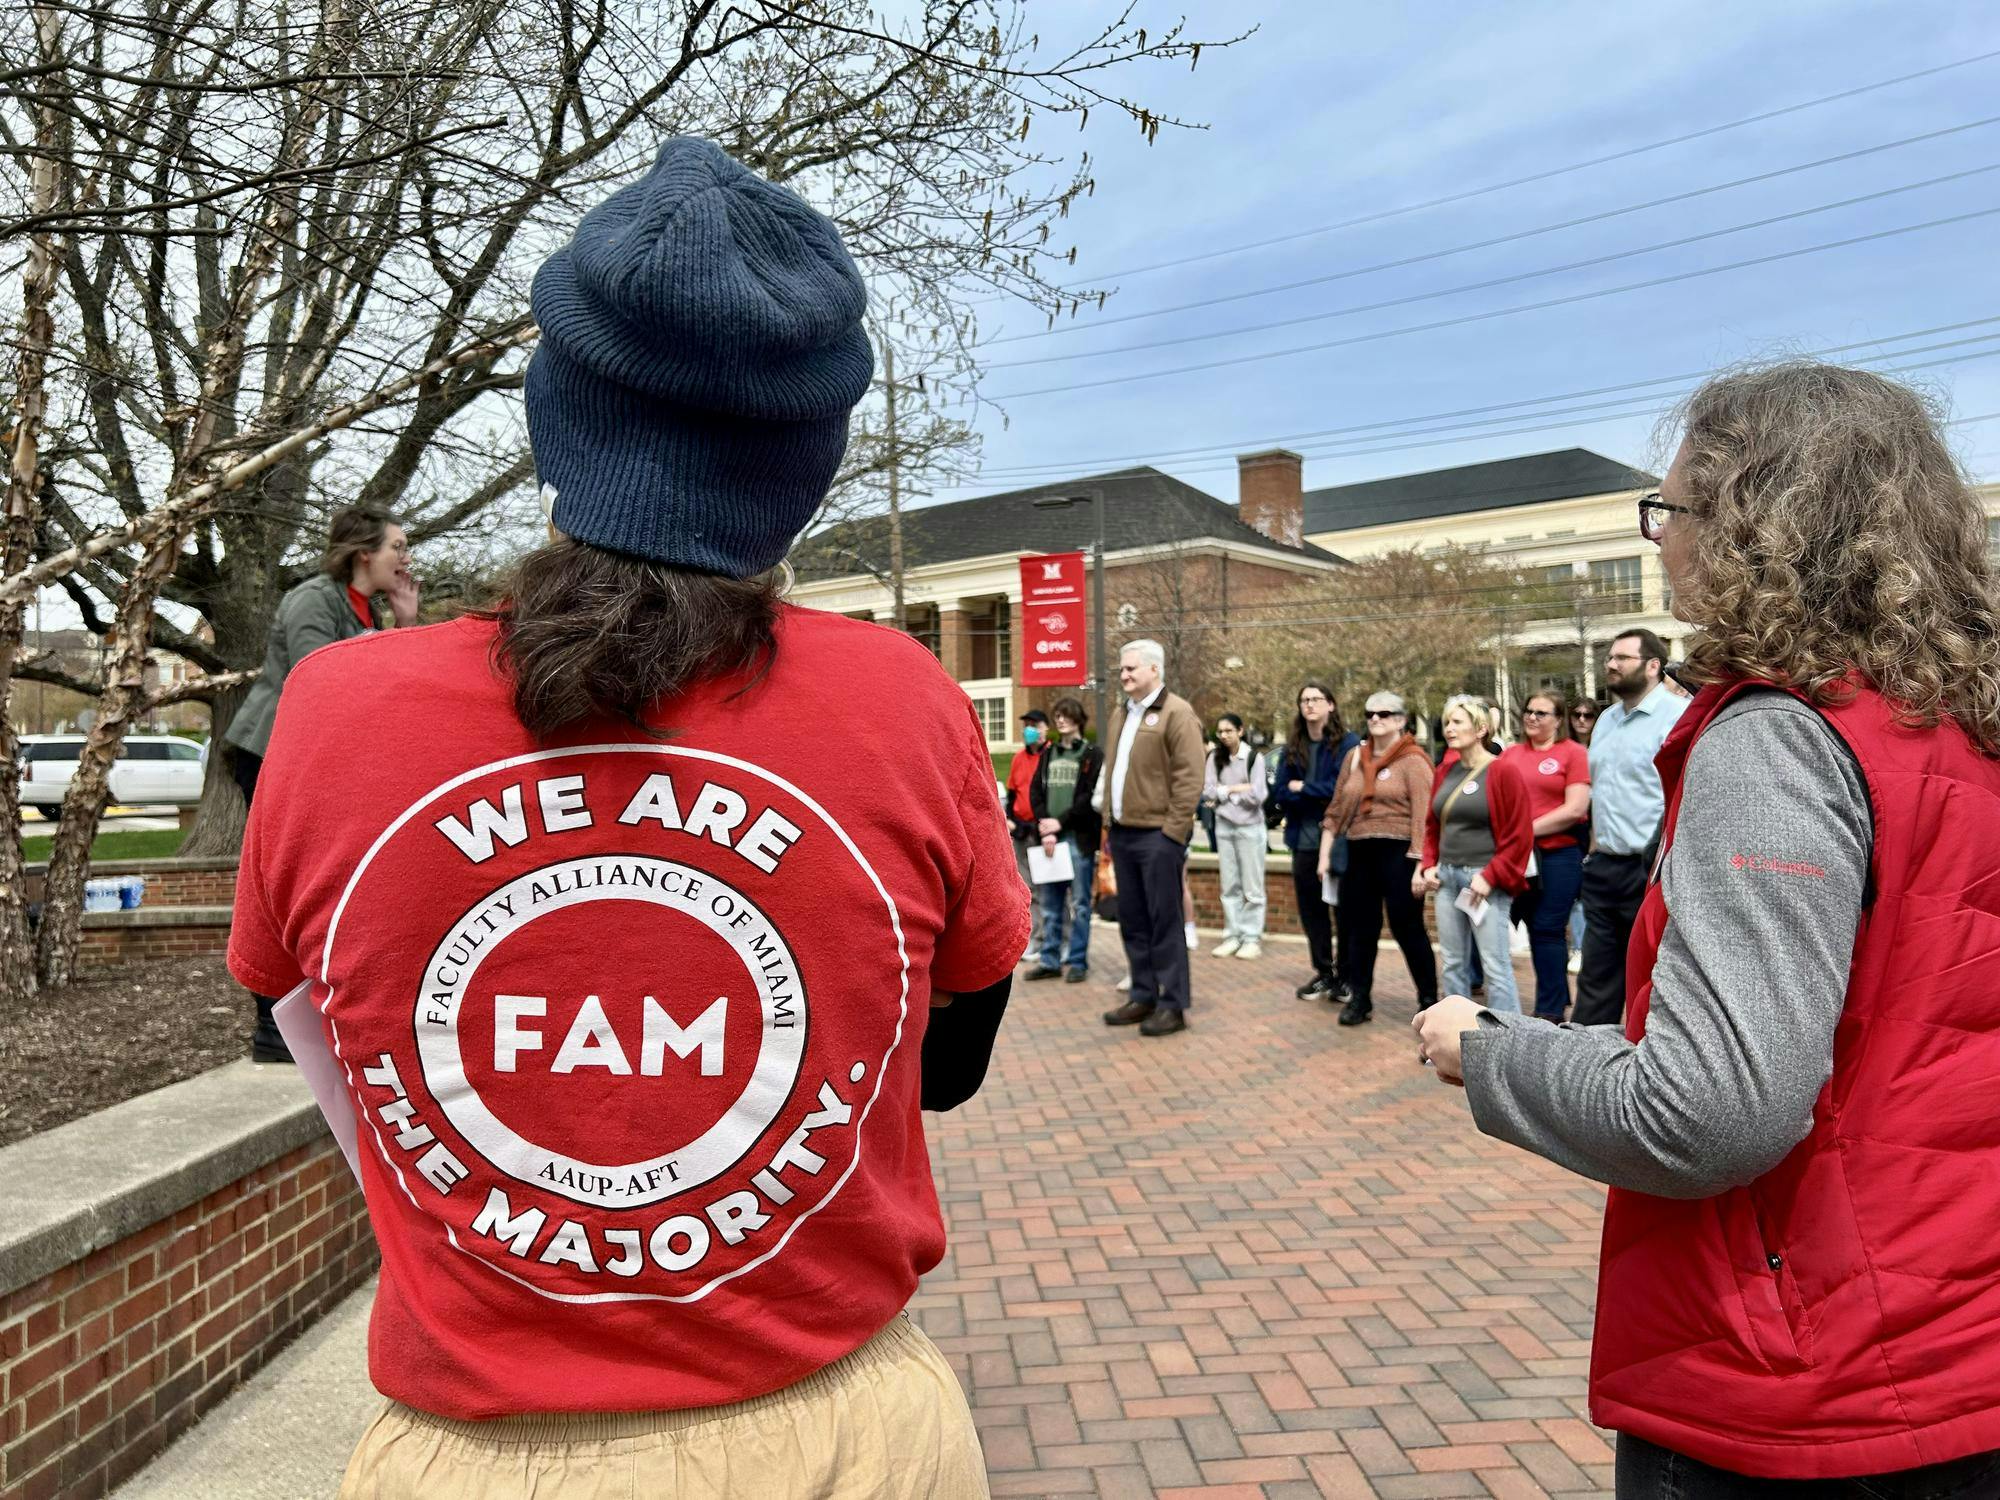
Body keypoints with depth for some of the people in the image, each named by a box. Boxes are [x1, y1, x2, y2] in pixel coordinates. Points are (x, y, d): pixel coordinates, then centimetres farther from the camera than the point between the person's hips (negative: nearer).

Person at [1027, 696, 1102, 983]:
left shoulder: (1093, 755, 0)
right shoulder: (1048, 754, 15)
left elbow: (1092, 796, -9)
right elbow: (1035, 791, 8)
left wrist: (1060, 822, -12)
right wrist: (1045, 827, -6)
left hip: (1079, 838, -4)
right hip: (1049, 836, 5)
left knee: (1079, 903, 0)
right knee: (1050, 904, 8)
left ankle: (1077, 962, 7)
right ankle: (1050, 960, 15)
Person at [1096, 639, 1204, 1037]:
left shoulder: (1176, 713, -9)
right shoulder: (1121, 714, 17)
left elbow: (1189, 778, -14)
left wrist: (1173, 831, -17)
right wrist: (1110, 824, 15)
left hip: (1158, 835, -8)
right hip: (1123, 833, 8)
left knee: (1164, 922, -2)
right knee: (1132, 921, 12)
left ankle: (1172, 1005, 5)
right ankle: (1143, 996, 22)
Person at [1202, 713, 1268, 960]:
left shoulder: (1254, 757, -7)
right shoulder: (1215, 758, 5)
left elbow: (1257, 796, -14)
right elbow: (1207, 792, -3)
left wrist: (1224, 792, -6)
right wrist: (1237, 788, -10)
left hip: (1250, 827, -4)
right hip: (1224, 826, 4)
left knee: (1252, 888, 1)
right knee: (1229, 886, 9)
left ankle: (1252, 938, 6)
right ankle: (1232, 936, 15)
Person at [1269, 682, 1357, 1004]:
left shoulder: (1349, 744, -6)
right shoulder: (1292, 747, 8)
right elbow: (1279, 793, 1)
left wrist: (1302, 789, -8)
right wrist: (1320, 796, -13)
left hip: (1340, 839, -5)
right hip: (1304, 840, 5)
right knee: (1311, 908, 10)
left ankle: (1346, 976, 14)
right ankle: (1323, 972, 22)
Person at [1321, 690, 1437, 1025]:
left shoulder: (1413, 760, -6)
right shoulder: (1354, 756, 12)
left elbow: (1423, 814, -12)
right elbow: (1337, 807, 14)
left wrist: (1418, 862, -18)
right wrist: (1325, 852, 9)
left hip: (1398, 853, -5)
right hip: (1359, 853, 6)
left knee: (1408, 928, 1)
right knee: (1359, 928, 10)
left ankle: (1429, 999, 15)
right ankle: (1359, 998, 21)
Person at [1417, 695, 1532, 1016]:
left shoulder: (1503, 771, -9)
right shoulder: (1445, 772, 11)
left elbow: (1519, 835, -11)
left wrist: (1491, 877, -15)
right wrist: (1430, 866, 5)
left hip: (1485, 879, -7)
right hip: (1446, 878, 7)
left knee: (1495, 966, -6)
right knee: (1453, 963, 12)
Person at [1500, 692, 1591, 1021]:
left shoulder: (1573, 753, -4)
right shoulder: (1510, 754, 11)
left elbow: (1575, 810, -11)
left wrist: (1529, 830, -12)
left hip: (1559, 854, -5)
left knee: (1548, 931, -2)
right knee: (1535, 929, 12)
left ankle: (1550, 1010, 8)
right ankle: (1559, 999, 25)